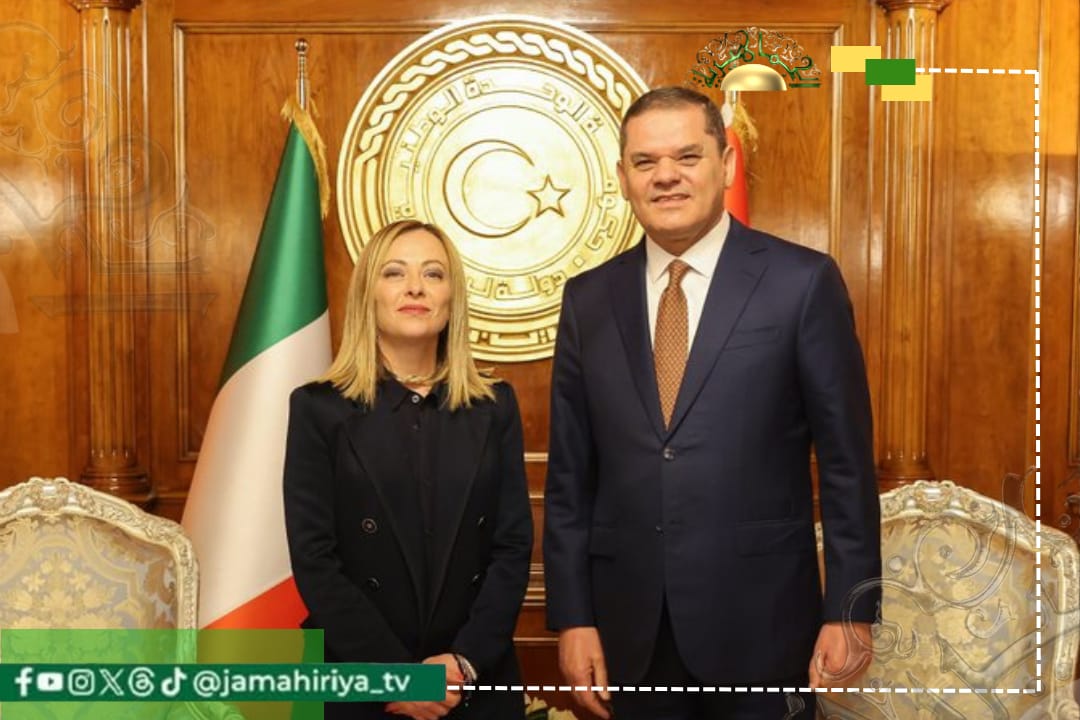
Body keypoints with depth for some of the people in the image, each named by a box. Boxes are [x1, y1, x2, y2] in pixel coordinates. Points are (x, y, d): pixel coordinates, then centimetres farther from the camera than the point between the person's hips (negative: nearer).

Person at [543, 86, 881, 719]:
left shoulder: (803, 282, -5)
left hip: (760, 625, -2)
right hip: (631, 632, 3)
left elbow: (846, 462, -3)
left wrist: (850, 611, -4)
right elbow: (570, 475, 5)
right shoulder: (589, 299, 4)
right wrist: (572, 617, 2)